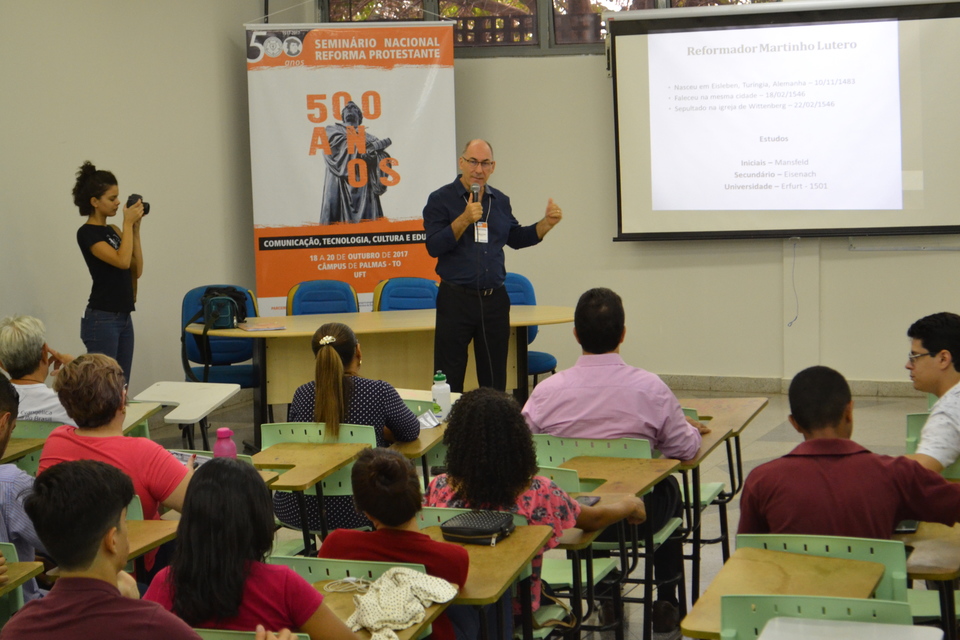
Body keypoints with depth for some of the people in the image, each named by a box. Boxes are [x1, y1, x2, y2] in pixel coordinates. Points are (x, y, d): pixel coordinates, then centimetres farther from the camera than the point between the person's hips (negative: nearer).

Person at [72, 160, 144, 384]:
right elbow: (122, 261, -24)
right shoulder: (87, 233, -12)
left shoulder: (112, 230, 13)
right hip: (101, 320, -9)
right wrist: (128, 223, -14)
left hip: (124, 318, 9)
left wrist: (134, 228, 4)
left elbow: (136, 270, 9)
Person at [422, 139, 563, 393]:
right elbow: (434, 246, -13)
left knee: (495, 380, 10)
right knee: (449, 381, -2)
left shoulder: (501, 201, 11)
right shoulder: (441, 200, -4)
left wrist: (547, 223, 10)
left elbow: (516, 238, 24)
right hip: (456, 298, -5)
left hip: (494, 299, 5)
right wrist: (464, 220, -22)